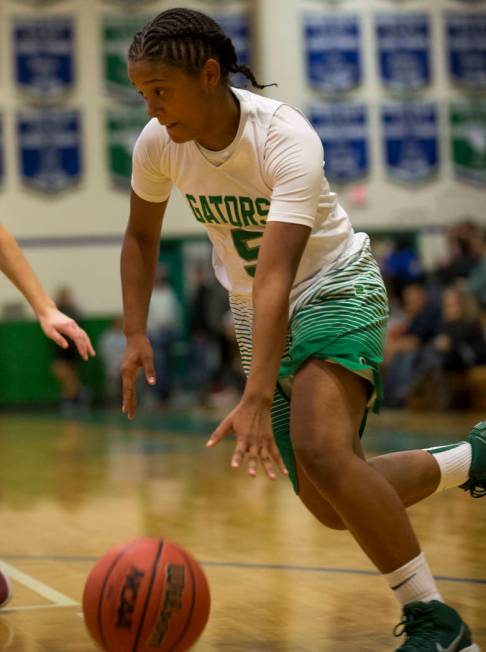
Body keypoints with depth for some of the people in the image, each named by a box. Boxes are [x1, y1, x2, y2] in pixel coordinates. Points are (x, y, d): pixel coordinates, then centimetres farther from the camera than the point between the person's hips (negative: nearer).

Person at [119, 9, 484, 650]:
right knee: (334, 506, 1)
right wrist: (136, 334, -3)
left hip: (336, 287, -6)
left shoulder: (285, 138, -30)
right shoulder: (157, 144, -12)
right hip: (257, 314, 6)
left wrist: (257, 399, -49)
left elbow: (275, 276, -41)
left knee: (322, 450, -32)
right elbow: (141, 236, 9)